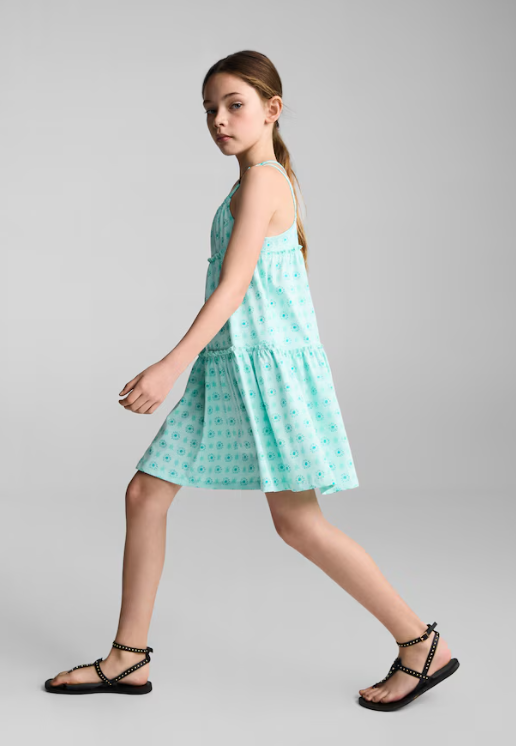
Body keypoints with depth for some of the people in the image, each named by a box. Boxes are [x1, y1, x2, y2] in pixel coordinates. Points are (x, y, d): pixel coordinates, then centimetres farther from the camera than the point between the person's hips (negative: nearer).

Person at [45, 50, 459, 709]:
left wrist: (173, 364, -27)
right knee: (145, 493, 6)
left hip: (267, 362, -10)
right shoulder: (272, 184, 17)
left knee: (296, 520, -6)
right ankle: (128, 659, 16)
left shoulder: (260, 180, -11)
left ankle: (422, 645, 7)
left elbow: (232, 286, -20)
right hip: (229, 366, 10)